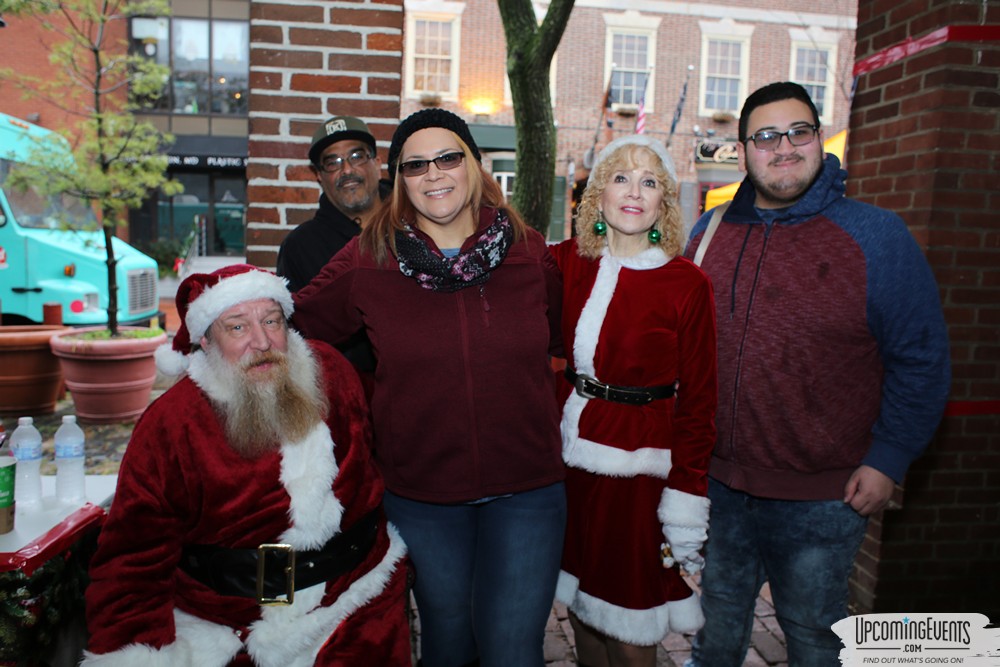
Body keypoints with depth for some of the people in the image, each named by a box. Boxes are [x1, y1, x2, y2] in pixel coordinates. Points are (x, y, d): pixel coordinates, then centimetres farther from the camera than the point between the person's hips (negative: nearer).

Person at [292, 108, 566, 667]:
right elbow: (291, 327, 4)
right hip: (421, 494, 0)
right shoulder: (366, 262, -5)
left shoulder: (530, 253, -2)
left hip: (526, 489, 0)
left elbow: (566, 340, 12)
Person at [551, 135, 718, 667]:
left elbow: (697, 401, -6)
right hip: (569, 452, 4)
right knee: (579, 601, 20)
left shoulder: (687, 284, -8)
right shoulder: (566, 262, 0)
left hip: (638, 462, -3)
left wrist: (687, 500, -9)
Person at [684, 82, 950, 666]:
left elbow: (920, 360, -8)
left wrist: (888, 461, -12)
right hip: (718, 483, 4)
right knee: (719, 609, 24)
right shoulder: (709, 232, 2)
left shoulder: (878, 236, -10)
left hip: (824, 497, -3)